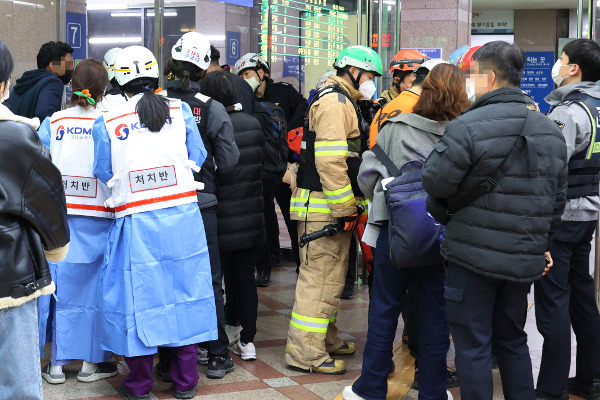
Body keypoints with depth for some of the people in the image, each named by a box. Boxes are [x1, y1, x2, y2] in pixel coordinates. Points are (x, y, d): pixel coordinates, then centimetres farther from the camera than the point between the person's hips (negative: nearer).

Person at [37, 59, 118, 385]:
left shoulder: (53, 123, -1)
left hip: (58, 217, 2)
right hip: (98, 220, -2)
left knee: (61, 284, 11)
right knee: (94, 286, 9)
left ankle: (57, 363, 18)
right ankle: (92, 362, 16)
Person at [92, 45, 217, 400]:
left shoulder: (107, 123, -2)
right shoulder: (180, 110, 1)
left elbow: (104, 174, 6)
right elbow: (198, 159, 6)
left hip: (136, 222, -1)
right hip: (183, 215, 1)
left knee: (139, 296, 8)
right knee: (185, 291, 11)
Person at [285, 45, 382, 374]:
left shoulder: (345, 102, 20)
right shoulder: (334, 102, -15)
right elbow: (329, 160, -24)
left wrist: (349, 204, 21)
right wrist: (344, 208, -22)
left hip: (334, 206, 11)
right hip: (323, 207, -11)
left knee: (331, 274, 19)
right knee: (320, 277, -8)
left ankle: (326, 337, 31)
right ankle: (305, 353, -4)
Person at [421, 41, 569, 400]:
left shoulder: (468, 127, -16)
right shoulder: (551, 131, 7)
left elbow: (435, 182, -13)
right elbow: (558, 197, 14)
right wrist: (543, 243, 24)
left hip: (474, 255, -6)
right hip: (525, 259, 7)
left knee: (473, 347, 4)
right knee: (513, 341, 21)